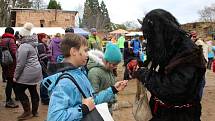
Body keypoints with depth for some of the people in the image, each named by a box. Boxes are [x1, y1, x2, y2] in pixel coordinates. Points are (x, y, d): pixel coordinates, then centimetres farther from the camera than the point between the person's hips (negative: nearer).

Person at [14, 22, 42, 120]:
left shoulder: (24, 46, -16)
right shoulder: (33, 44, 12)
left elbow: (20, 63, -19)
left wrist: (15, 76, -11)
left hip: (28, 72, -9)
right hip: (36, 71, 9)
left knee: (19, 90, 1)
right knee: (33, 90, 14)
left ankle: (27, 112, 4)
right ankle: (35, 111, 22)